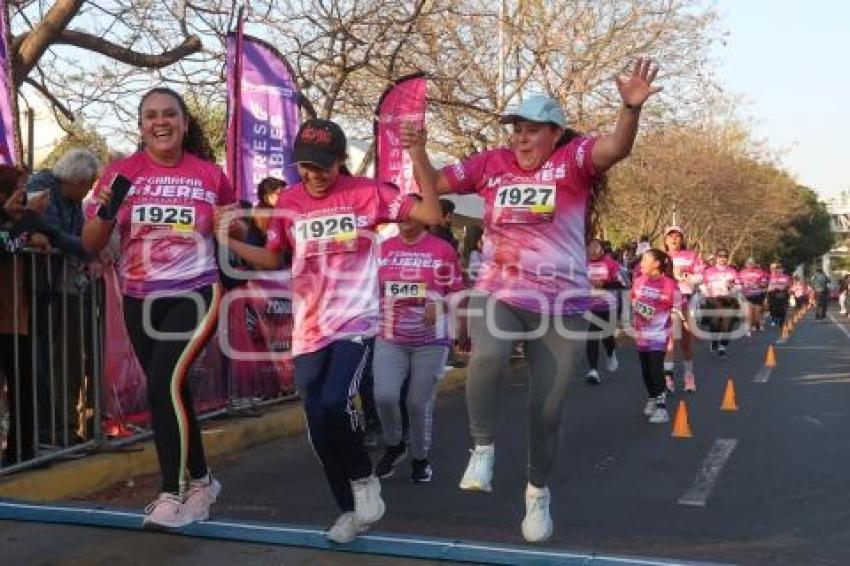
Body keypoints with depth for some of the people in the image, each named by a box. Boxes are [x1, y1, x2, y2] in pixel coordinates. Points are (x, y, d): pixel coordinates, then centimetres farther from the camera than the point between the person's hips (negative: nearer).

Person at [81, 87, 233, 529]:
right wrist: (104, 214, -20)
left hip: (194, 294, -3)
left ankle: (173, 493, -8)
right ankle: (200, 481, 31)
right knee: (169, 390, 12)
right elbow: (90, 245, -1)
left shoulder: (210, 173, -3)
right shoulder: (121, 172, -1)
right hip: (140, 300, 4)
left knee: (165, 383, -20)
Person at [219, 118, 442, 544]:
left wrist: (419, 156, -17)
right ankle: (351, 509, 25)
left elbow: (432, 215, -9)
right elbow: (272, 259, 15)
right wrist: (226, 241, 0)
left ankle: (363, 478, 4)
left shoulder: (365, 192, -5)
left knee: (334, 404, -25)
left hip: (355, 323, -4)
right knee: (318, 427, 6)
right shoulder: (288, 202, 6)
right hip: (309, 330, 5)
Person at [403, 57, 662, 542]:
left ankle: (538, 491, 33)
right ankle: (484, 447, -6)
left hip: (560, 304, -1)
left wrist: (632, 107, -44)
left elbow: (617, 148, -25)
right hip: (496, 293, 1)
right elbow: (433, 184, 11)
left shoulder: (573, 160, -6)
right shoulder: (491, 163, 4)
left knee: (547, 411, 7)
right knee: (489, 355, -32)